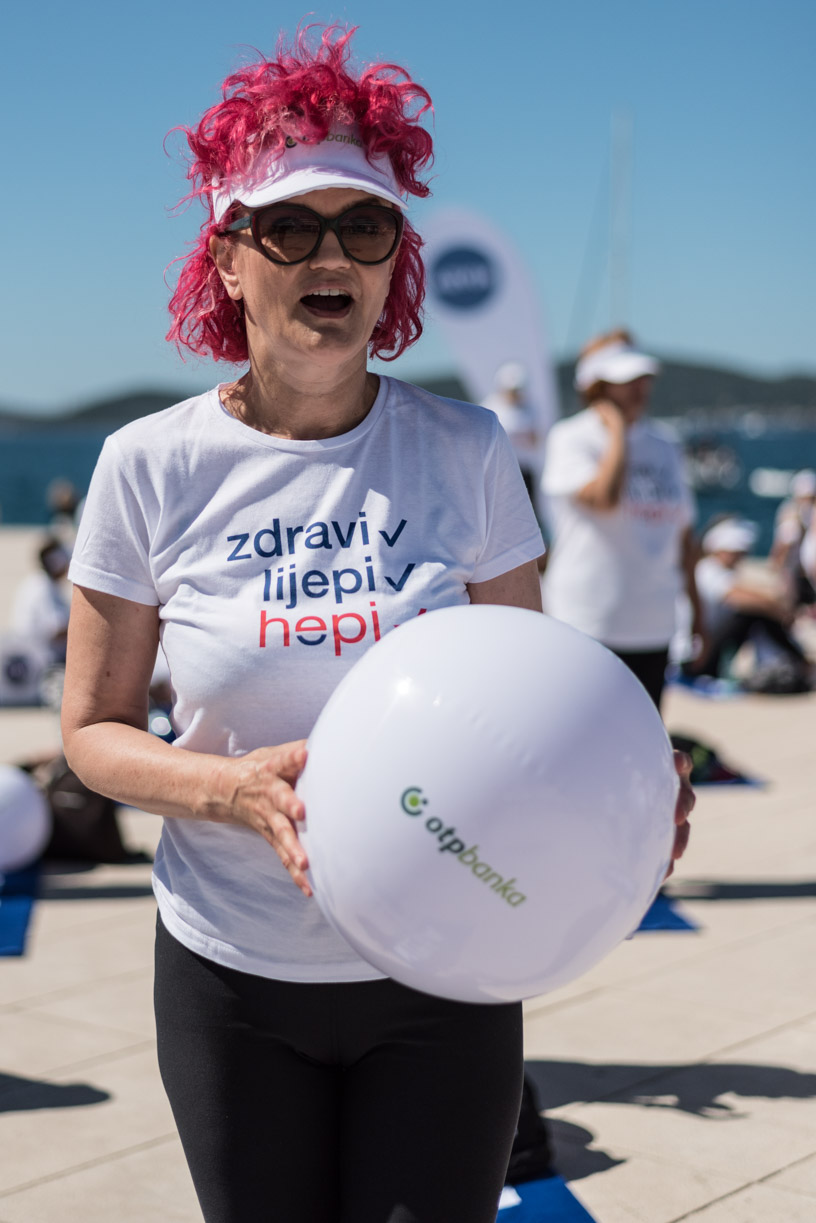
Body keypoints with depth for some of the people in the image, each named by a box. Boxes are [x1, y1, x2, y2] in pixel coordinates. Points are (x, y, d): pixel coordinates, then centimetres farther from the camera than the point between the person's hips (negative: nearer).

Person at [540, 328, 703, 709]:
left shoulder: (663, 445, 14)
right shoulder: (570, 439, -5)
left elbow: (682, 532, 20)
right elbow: (603, 497, -24)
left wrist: (695, 604, 19)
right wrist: (618, 430, -11)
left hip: (653, 624, 6)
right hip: (587, 621, -6)